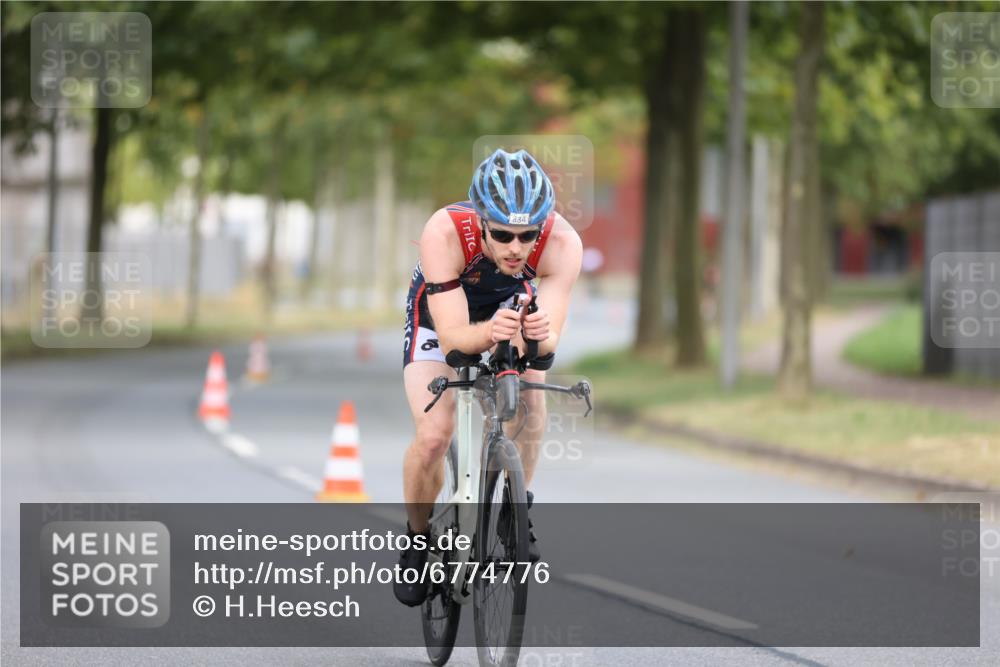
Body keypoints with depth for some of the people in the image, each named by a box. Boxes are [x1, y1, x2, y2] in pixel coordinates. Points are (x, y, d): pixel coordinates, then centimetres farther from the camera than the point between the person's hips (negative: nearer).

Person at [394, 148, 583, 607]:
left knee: (530, 395, -26)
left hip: (513, 301, 2)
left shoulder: (562, 243, -36)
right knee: (433, 437, -17)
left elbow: (550, 341, -37)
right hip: (441, 309, -2)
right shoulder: (444, 234, -41)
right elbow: (452, 335, -41)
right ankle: (417, 539, 10)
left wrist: (539, 335, -60)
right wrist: (489, 333, -62)